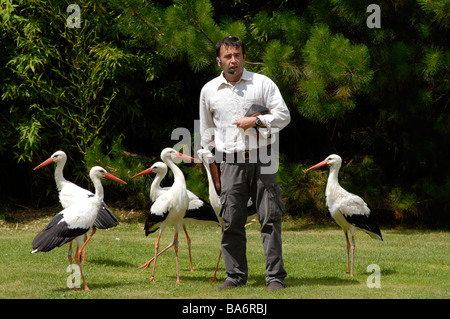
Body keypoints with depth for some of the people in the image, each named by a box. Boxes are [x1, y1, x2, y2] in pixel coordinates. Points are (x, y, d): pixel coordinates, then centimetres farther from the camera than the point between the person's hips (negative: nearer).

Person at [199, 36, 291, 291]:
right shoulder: (209, 91, 12)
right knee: (232, 221, 0)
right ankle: (236, 275, 9)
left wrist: (256, 121, -11)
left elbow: (283, 115, 3)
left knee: (270, 218, -5)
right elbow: (207, 131, 21)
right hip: (231, 162, 2)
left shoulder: (262, 83, 6)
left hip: (262, 159, -2)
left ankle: (275, 277, -2)